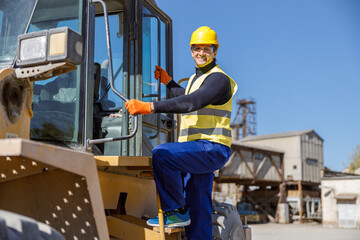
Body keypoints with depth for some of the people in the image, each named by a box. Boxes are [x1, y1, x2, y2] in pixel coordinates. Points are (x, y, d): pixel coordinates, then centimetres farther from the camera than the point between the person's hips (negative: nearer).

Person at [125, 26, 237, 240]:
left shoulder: (219, 79, -10)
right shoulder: (196, 78, 20)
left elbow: (191, 103, -26)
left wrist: (149, 107, -32)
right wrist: (168, 81, 31)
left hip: (212, 148, -9)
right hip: (198, 151, 9)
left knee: (162, 154, -27)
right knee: (198, 210, 9)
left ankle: (176, 212, -17)